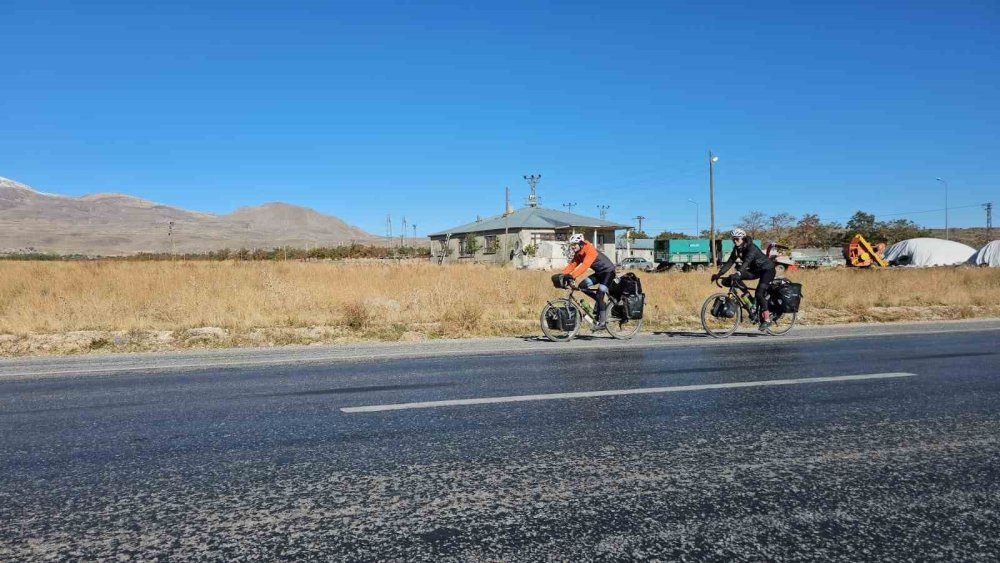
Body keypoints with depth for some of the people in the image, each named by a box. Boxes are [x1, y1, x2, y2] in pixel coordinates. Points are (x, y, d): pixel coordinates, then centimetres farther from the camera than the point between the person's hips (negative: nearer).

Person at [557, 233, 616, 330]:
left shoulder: (590, 251, -27)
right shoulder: (578, 254, 1)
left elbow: (584, 266, -40)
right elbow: (571, 265, -8)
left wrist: (572, 276, -50)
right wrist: (562, 275, -24)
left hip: (608, 271, -8)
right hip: (599, 272, 9)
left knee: (600, 295, -17)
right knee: (583, 285, -9)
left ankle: (602, 322, -12)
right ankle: (600, 302, 7)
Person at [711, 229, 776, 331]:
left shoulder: (751, 248, -27)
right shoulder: (737, 249, -5)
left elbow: (746, 262, -42)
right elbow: (729, 262, -10)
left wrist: (738, 273, -58)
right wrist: (719, 274, -22)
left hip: (767, 269, -7)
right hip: (755, 270, 7)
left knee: (759, 293, -25)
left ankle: (766, 319, -14)